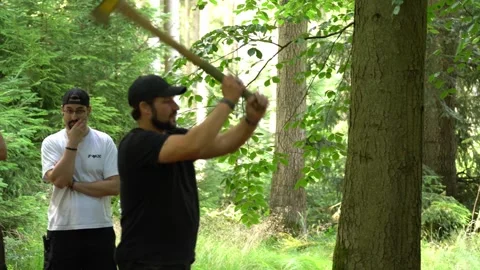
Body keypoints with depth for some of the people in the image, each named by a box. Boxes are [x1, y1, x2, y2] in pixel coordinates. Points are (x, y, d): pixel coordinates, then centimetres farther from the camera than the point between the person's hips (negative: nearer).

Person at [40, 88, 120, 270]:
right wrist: (72, 142, -13)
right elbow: (59, 180, -16)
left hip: (100, 229, 1)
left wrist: (73, 184, -11)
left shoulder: (105, 142, 0)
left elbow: (114, 186, -7)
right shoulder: (51, 143, 0)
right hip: (62, 230, 0)